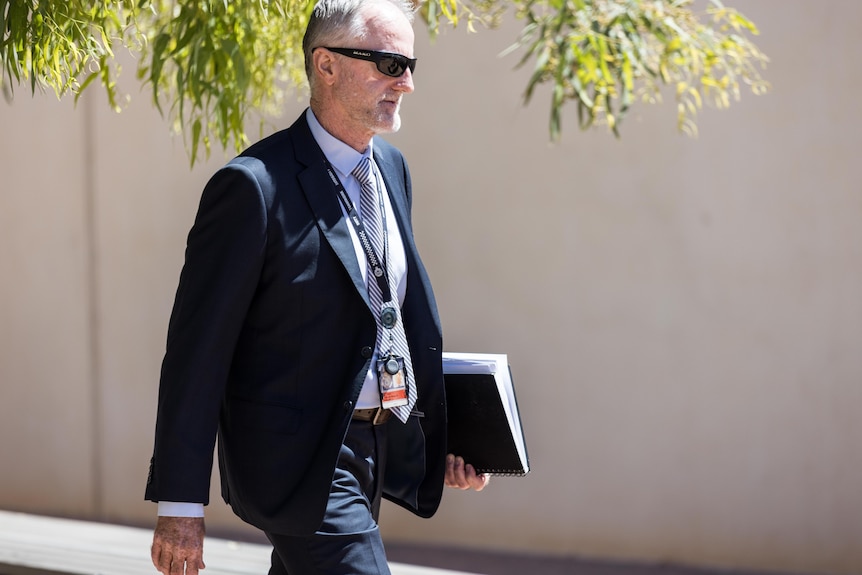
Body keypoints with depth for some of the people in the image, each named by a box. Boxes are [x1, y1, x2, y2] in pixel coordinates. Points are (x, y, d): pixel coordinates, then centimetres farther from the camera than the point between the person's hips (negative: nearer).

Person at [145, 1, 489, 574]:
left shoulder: (392, 167, 10)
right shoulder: (255, 186, -16)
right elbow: (197, 349, -15)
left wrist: (443, 433, 12)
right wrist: (179, 505, -16)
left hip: (377, 451, 8)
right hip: (300, 457, -8)